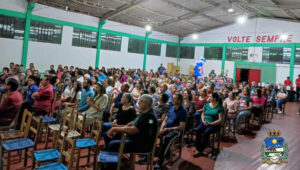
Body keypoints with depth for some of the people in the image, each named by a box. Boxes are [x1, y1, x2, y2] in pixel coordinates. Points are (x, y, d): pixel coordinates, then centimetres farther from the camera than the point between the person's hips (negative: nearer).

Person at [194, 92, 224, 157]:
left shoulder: (220, 107, -5)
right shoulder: (206, 105, 11)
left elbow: (220, 120, -9)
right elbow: (203, 114, 20)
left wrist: (210, 123, -18)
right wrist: (203, 121, -1)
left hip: (214, 125, -4)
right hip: (205, 123, 5)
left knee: (206, 132, -32)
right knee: (197, 130, -26)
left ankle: (200, 151, -19)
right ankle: (198, 149, -22)